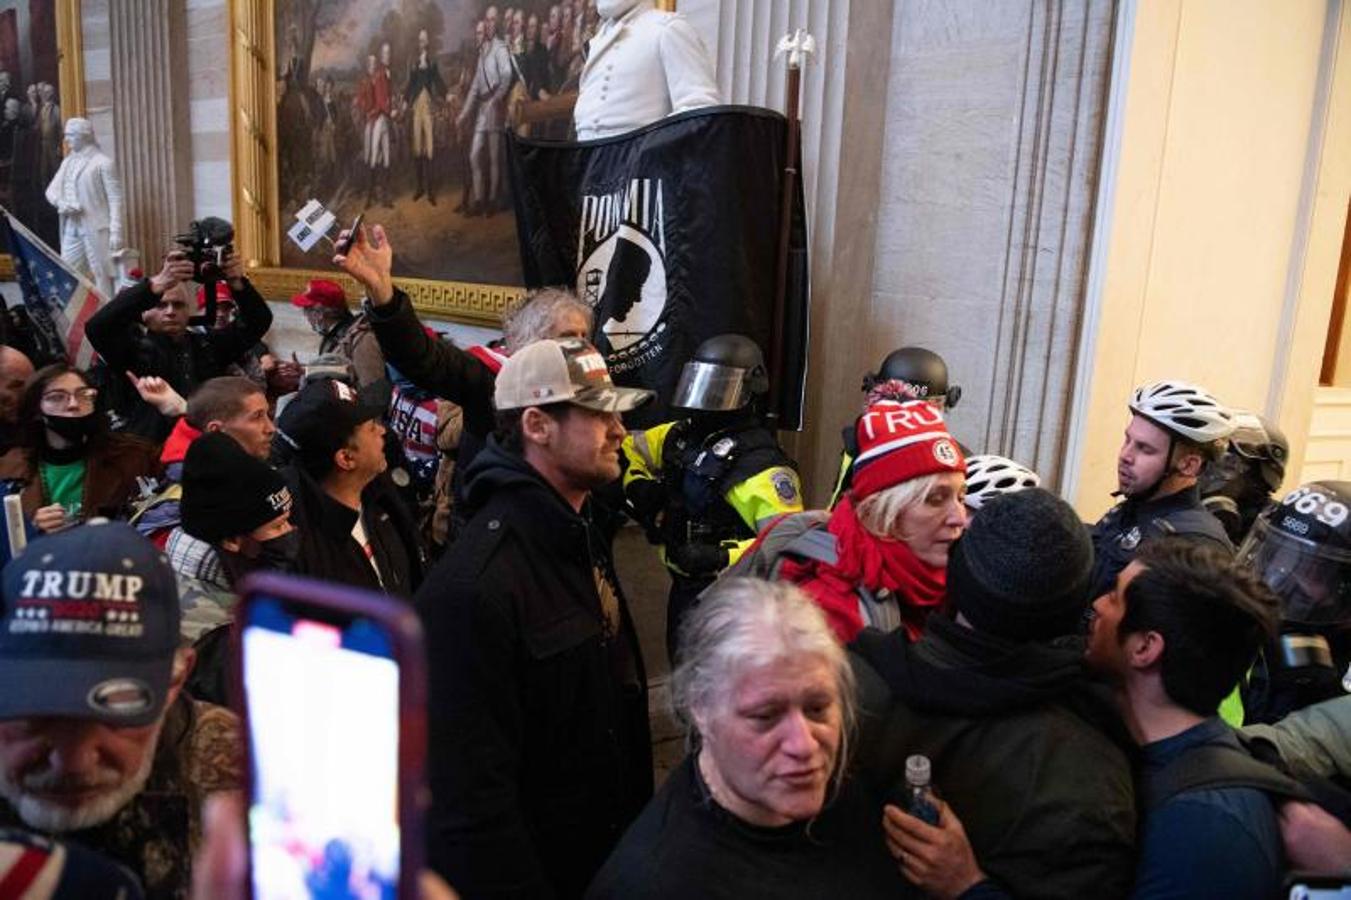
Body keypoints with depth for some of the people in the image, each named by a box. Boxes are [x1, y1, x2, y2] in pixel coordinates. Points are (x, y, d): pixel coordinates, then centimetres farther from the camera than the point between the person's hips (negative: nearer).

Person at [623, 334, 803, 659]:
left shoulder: (760, 462, -23)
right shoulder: (681, 435, 3)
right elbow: (629, 447, 19)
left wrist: (723, 556, -38)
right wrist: (638, 483, 0)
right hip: (684, 586, 8)